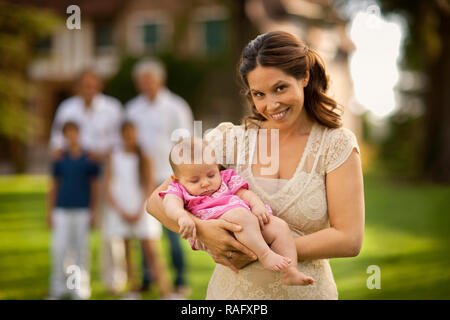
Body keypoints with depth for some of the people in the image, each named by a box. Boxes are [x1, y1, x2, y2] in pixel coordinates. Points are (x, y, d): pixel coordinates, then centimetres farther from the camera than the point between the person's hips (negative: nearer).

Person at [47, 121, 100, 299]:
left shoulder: (89, 160, 2)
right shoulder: (60, 160, 6)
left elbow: (94, 187, 5)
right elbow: (53, 187, 10)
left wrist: (93, 212, 2)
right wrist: (49, 212, 7)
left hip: (82, 211, -1)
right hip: (62, 210, 1)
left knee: (81, 248, 3)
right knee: (59, 248, -1)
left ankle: (80, 288, 12)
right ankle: (59, 288, 9)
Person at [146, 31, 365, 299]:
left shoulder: (337, 144, -7)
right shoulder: (231, 139, -2)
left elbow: (349, 239, -13)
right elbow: (157, 201, -3)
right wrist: (200, 229, -23)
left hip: (305, 292, -1)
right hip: (231, 290, 2)